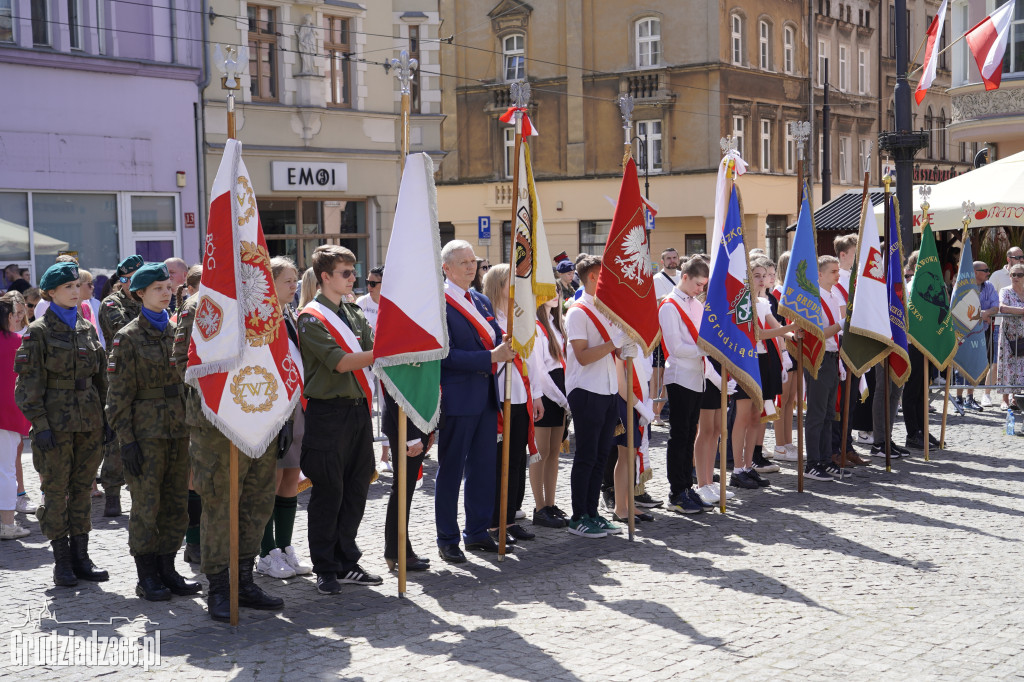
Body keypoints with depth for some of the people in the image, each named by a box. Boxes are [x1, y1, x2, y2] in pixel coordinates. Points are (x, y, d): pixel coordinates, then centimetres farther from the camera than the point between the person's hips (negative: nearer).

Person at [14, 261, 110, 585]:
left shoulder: (87, 329, 12)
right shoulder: (39, 332, -4)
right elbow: (29, 383, -6)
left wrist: (105, 418, 11)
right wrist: (40, 424, -13)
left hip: (89, 421, 5)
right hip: (56, 422, -5)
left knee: (83, 488, 8)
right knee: (56, 490, 0)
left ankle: (81, 557, 16)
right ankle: (61, 560, 9)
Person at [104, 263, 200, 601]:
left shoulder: (177, 332, 12)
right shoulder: (128, 338, -5)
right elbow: (119, 396, -7)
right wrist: (126, 440, -13)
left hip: (179, 430, 5)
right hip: (146, 432, -5)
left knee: (176, 505, 8)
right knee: (146, 505, -2)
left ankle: (166, 569, 19)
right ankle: (146, 576, 9)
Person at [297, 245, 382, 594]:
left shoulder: (355, 313, 16)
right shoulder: (311, 318, -7)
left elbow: (372, 352, 7)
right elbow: (340, 362, -16)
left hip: (359, 409, 7)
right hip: (329, 412, -7)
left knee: (356, 489, 9)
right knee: (328, 492, 0)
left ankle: (346, 563, 20)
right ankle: (325, 569, 10)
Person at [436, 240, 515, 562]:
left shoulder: (481, 301, 14)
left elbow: (495, 339, 18)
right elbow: (447, 355, -17)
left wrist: (505, 348, -5)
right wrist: (491, 357, -19)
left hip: (486, 395, 8)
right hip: (458, 399, -7)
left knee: (483, 467, 13)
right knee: (451, 470, 3)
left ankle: (477, 532, 25)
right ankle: (447, 539, 12)